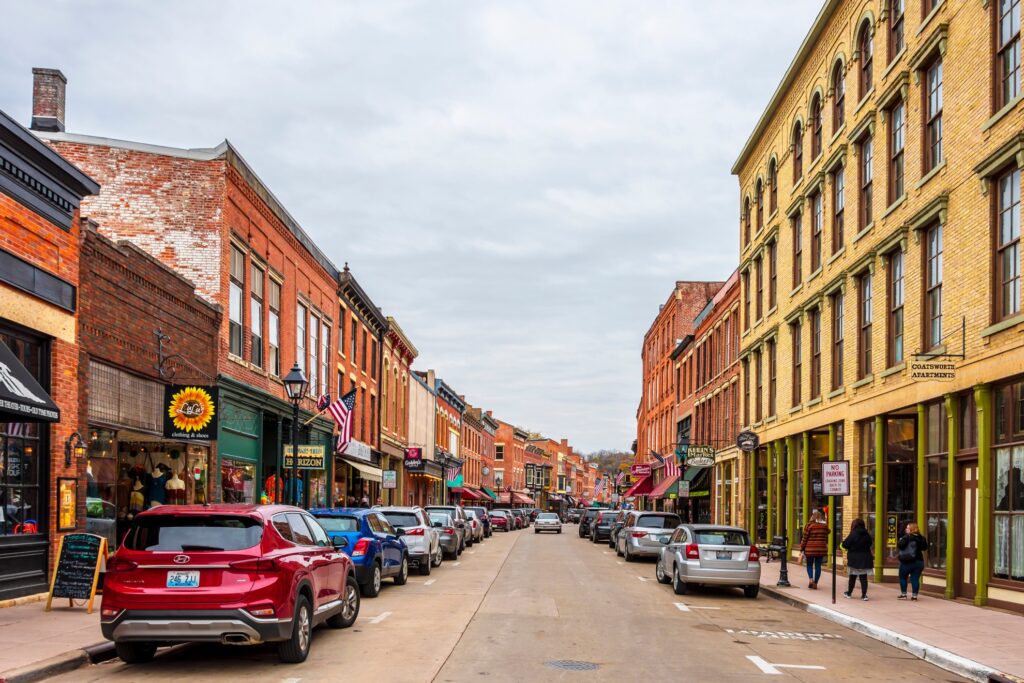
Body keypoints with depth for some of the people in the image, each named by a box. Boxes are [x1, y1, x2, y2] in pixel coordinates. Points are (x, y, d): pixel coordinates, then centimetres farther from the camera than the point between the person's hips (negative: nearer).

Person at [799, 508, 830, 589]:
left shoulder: (809, 525, -6)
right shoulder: (825, 525, 3)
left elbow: (804, 538, -5)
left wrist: (802, 550, 0)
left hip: (810, 549, -2)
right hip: (821, 549, 2)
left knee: (809, 565, 11)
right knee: (818, 566, 9)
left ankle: (810, 579, -10)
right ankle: (815, 583, 8)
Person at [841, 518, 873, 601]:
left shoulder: (853, 535, -14)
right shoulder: (867, 535, 0)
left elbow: (845, 545, -14)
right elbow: (870, 544, 14)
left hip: (854, 559, -3)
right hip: (865, 559, 3)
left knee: (853, 576, 11)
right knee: (863, 577, 3)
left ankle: (849, 593, 24)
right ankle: (864, 594, -3)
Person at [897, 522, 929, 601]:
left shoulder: (906, 537, -15)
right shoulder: (921, 538, 4)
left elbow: (900, 545, -22)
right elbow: (925, 547, 17)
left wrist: (901, 540, -3)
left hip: (907, 561, -5)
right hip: (918, 561, 5)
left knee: (903, 577, 10)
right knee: (915, 579, 6)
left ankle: (903, 594, 9)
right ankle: (914, 595, 3)